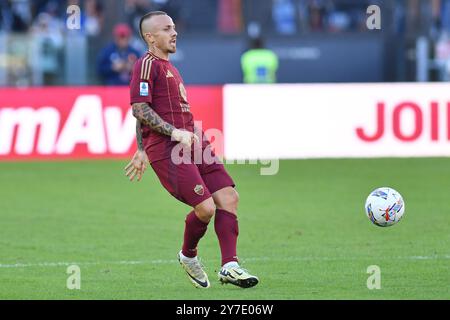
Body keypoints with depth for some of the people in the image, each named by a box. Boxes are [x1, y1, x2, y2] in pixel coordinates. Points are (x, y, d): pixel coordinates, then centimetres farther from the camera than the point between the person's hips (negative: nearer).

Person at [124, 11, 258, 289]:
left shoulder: (169, 67, 23)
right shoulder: (147, 64, -6)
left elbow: (145, 113, 30)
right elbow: (140, 110, -14)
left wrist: (142, 152, 31)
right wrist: (175, 133, -18)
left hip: (191, 143, 9)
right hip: (167, 150, -9)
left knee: (229, 196, -4)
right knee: (205, 207, -16)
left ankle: (230, 266, -3)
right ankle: (188, 256, 13)